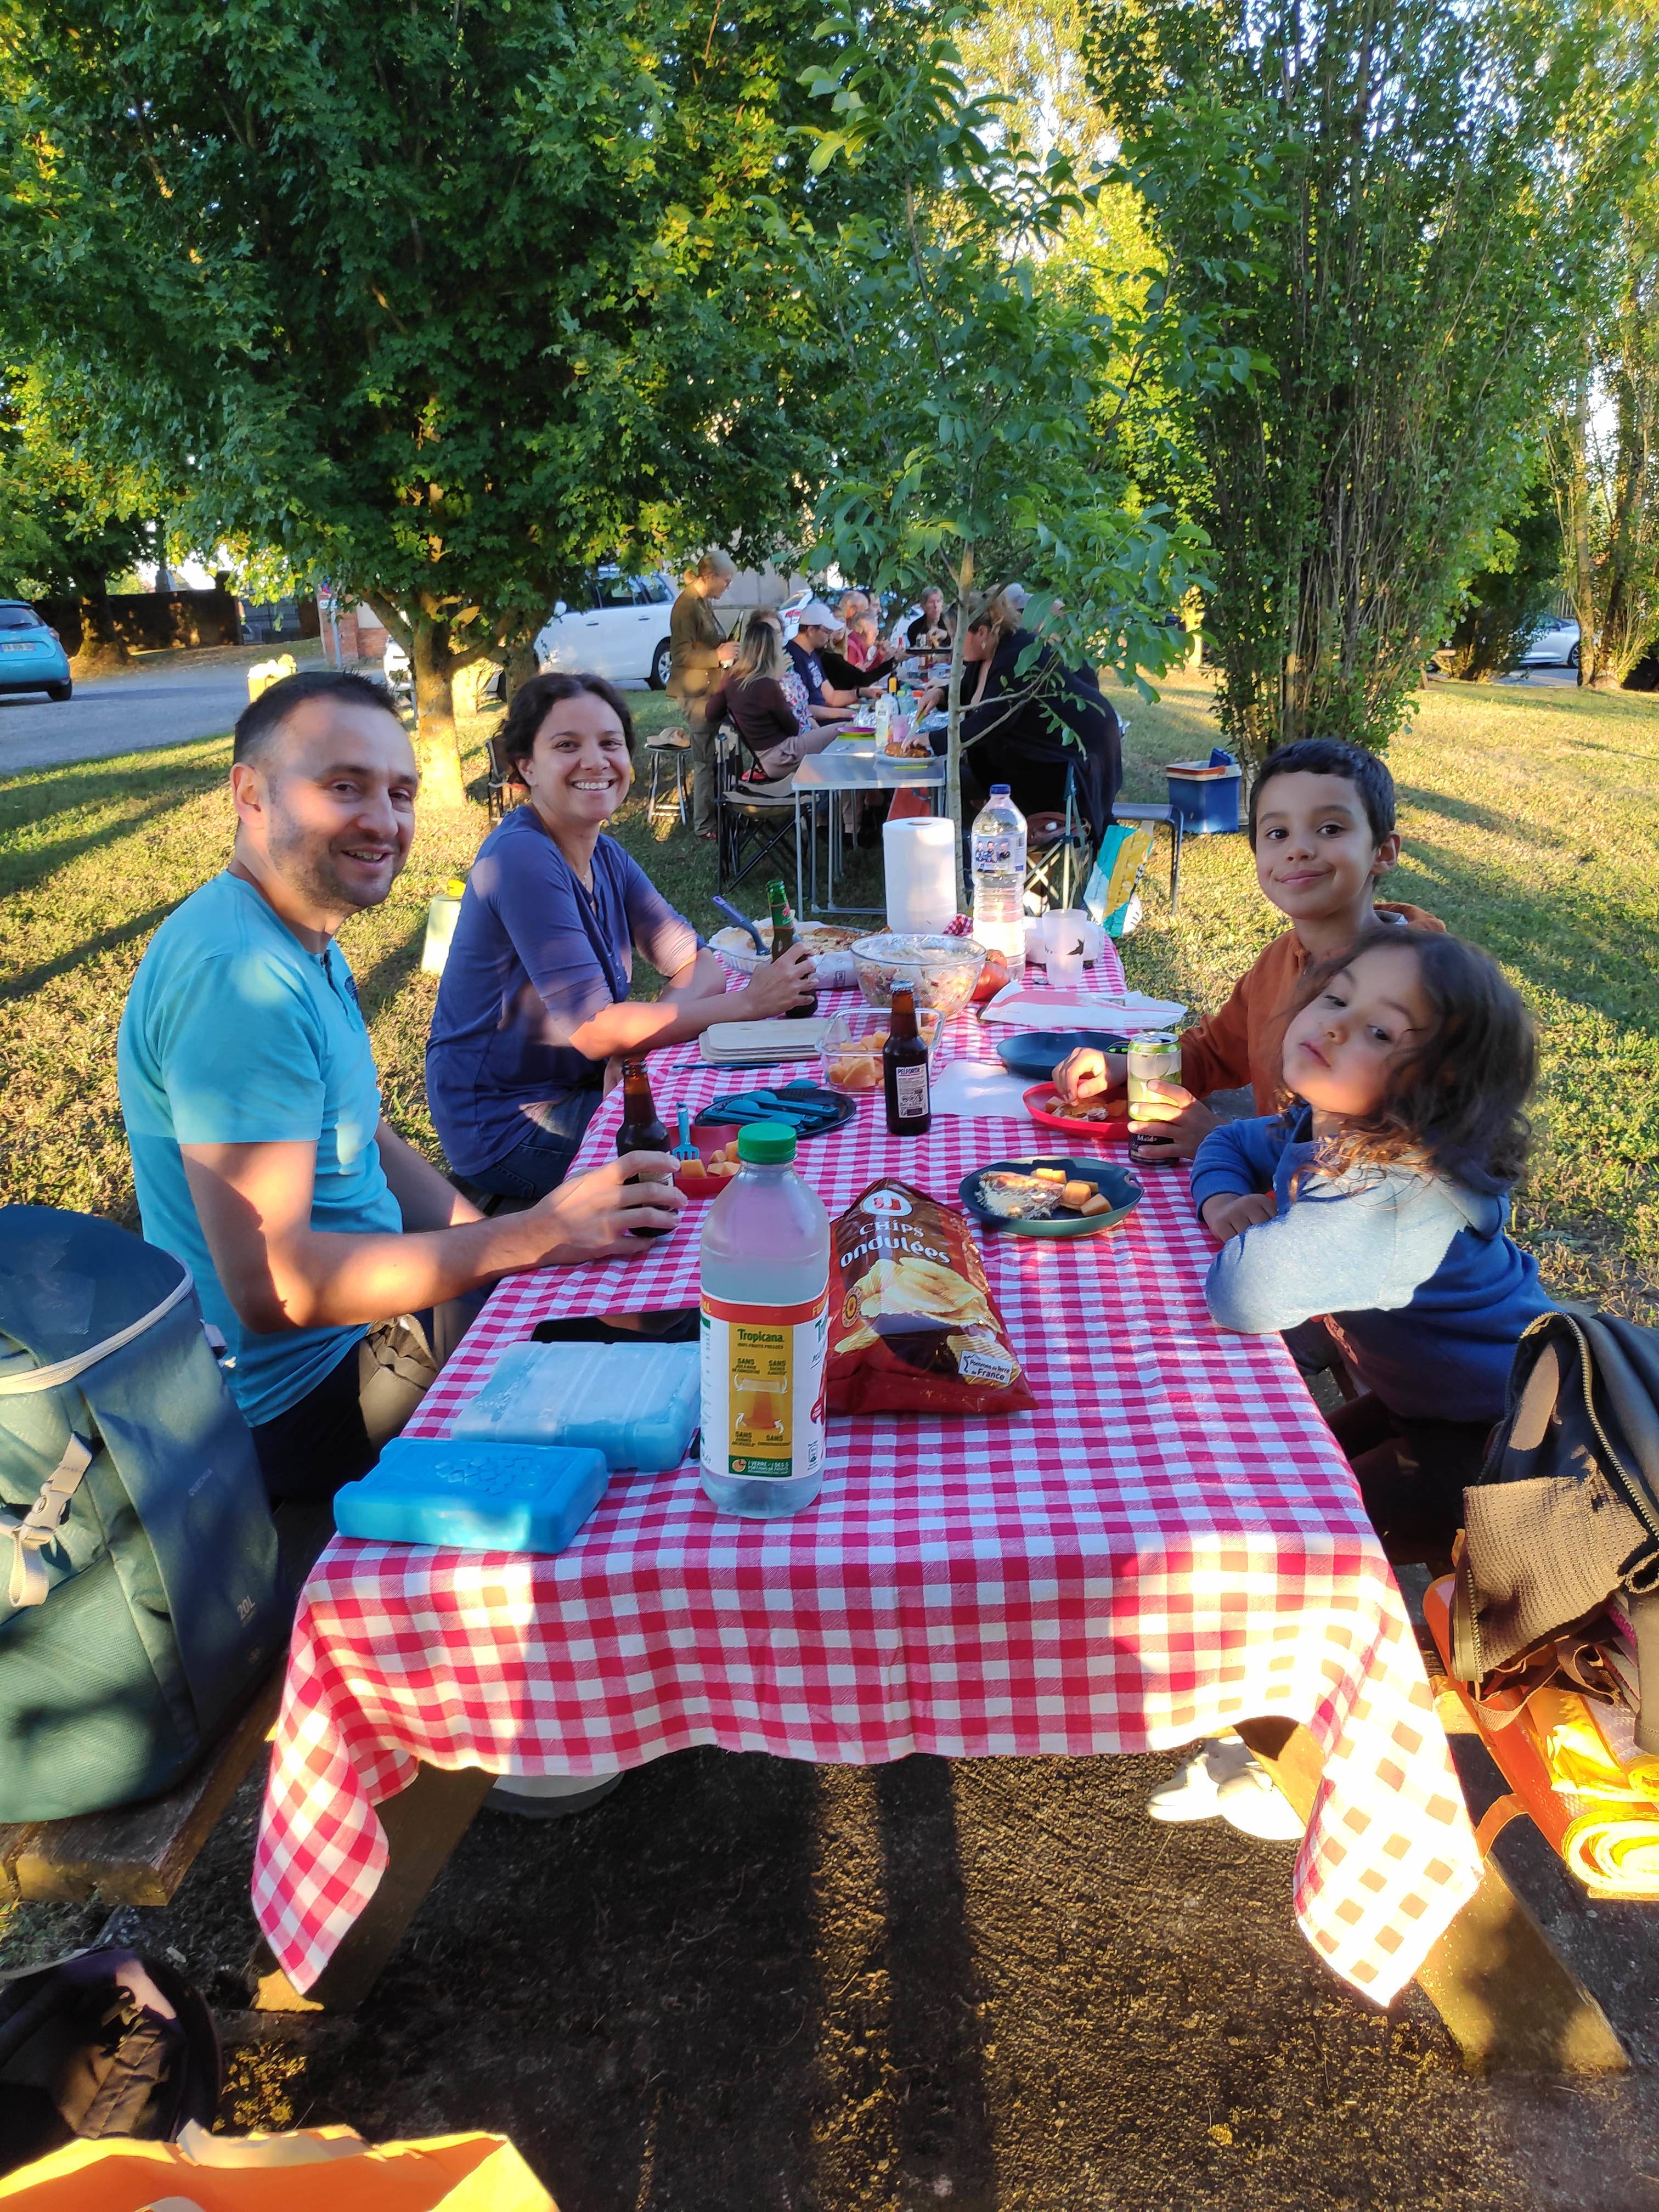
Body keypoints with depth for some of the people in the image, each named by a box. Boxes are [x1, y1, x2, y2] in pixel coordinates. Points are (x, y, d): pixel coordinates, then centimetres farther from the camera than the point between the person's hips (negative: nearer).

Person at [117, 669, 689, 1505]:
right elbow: (272, 1286, -31)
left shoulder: (304, 943, 7)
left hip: (368, 1308, 10)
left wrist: (495, 1242, 0)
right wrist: (533, 1236, -28)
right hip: (302, 1400, -10)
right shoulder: (237, 973, -27)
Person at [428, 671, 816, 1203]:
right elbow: (594, 1030, -28)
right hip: (508, 1127, -8)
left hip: (584, 1088, 8)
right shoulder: (523, 858, -23)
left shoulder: (605, 857, 5)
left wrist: (642, 1033, -19)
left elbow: (700, 966, 3)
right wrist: (749, 1003, -26)